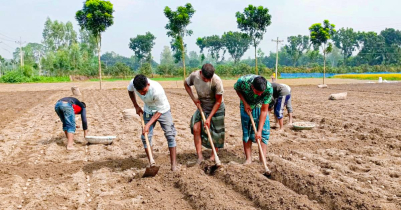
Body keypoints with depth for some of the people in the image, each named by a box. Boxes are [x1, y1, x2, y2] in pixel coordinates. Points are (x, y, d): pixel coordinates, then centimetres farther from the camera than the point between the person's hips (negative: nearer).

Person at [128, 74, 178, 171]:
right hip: (148, 111, 4)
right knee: (145, 136, -2)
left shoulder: (157, 90, -39)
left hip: (162, 110, -4)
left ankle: (173, 163, 1)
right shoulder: (133, 83, -25)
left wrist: (148, 125, -28)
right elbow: (130, 91, 3)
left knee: (170, 135, -8)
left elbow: (160, 111, -26)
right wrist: (136, 106, 0)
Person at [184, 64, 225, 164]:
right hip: (202, 107, 3)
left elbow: (218, 102, -21)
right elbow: (186, 84, 4)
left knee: (215, 133, 1)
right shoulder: (194, 75, -20)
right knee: (195, 128, -11)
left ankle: (213, 157, 18)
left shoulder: (217, 81, -30)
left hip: (216, 108, -3)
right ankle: (200, 156, -4)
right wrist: (193, 98, -10)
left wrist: (209, 118, -21)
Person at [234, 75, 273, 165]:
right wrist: (245, 103, -19)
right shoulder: (243, 81, -36)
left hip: (260, 106, 0)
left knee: (264, 131, -9)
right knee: (246, 132, -3)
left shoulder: (269, 88, -35)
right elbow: (237, 89, -8)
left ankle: (262, 159, -2)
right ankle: (248, 158, 4)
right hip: (246, 105, 0)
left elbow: (264, 111, -28)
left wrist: (259, 131, -29)